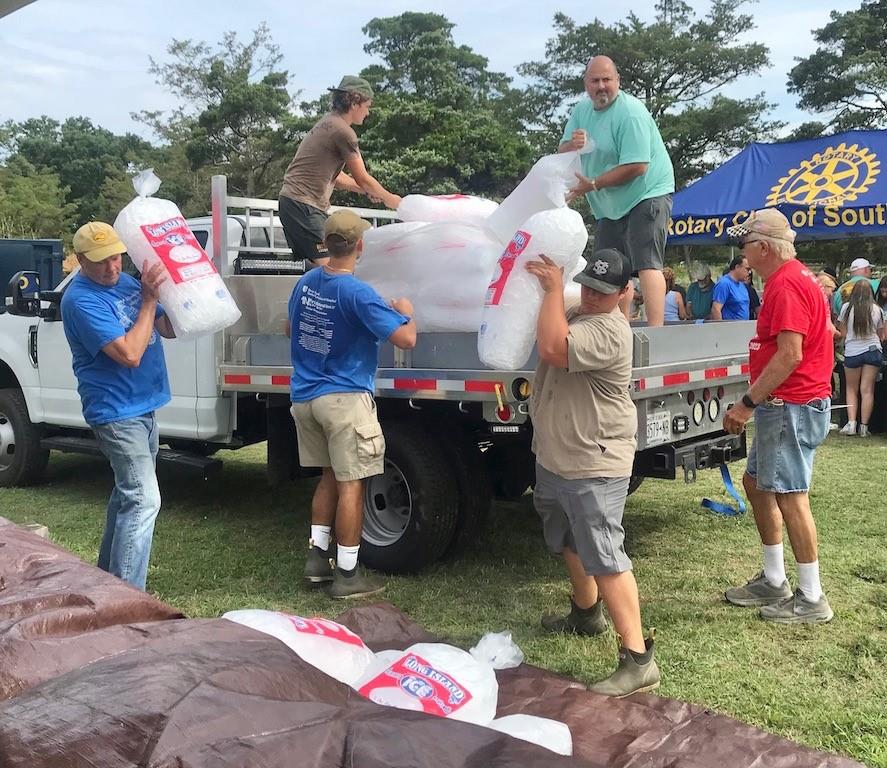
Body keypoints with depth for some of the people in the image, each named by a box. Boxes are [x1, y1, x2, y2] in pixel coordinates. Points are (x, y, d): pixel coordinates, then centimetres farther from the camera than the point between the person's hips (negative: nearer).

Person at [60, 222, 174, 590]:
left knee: (127, 493, 19)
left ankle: (109, 573, 34)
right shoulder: (81, 300, -18)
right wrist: (148, 300, -21)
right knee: (143, 500, -14)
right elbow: (129, 353, -26)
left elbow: (170, 329, 8)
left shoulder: (126, 281, 7)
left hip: (142, 406, 9)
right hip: (117, 412, -9)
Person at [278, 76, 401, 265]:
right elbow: (363, 179, -6)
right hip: (304, 205, -11)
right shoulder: (343, 132, -12)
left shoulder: (327, 123, 19)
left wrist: (366, 190, 23)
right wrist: (389, 198, 9)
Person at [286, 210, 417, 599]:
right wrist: (406, 311, -1)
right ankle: (346, 574, 6)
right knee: (351, 483, 1)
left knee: (330, 475, 19)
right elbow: (405, 338, -21)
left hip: (304, 396, 7)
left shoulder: (305, 283, 5)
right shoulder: (358, 293, -18)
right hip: (344, 398, -7)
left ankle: (317, 555, 22)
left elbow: (290, 329, 22)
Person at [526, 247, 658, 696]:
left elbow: (552, 348, -34)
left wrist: (554, 289, -24)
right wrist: (537, 285, 8)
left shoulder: (609, 332, -21)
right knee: (568, 544, 26)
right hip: (554, 458, 10)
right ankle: (586, 613, 48)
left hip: (593, 467, -10)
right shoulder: (572, 313, 10)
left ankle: (638, 661, -9)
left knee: (605, 560, -12)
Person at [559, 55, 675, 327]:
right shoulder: (582, 109, 9)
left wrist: (593, 185, -18)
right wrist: (571, 144, -17)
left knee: (646, 263, -21)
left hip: (646, 195, -8)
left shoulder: (630, 112, -17)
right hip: (610, 205, 9)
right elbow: (561, 154, 7)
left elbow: (636, 167, -23)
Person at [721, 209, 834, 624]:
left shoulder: (787, 285, -18)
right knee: (756, 482, 17)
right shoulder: (793, 277, 15)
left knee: (790, 496, -5)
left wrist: (747, 403, -21)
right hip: (783, 405, 11)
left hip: (792, 406, -11)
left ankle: (811, 599, 5)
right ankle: (774, 582, 26)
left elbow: (790, 355, -25)